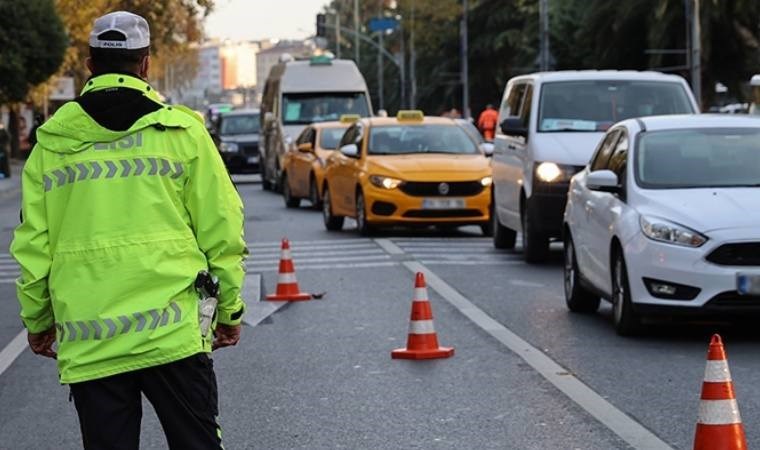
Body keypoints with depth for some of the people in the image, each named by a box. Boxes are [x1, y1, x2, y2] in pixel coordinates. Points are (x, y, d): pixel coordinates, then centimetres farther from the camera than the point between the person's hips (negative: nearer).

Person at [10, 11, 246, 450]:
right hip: (172, 332, -1)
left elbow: (33, 244, 6)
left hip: (86, 345, 2)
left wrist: (38, 320, 18)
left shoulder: (52, 142, 5)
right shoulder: (181, 130, 0)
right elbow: (220, 231, 0)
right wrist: (230, 311, 11)